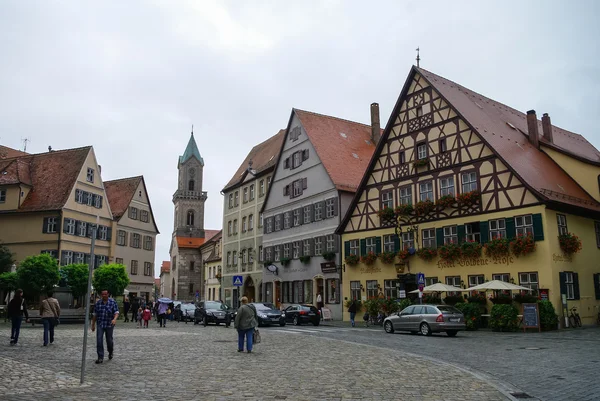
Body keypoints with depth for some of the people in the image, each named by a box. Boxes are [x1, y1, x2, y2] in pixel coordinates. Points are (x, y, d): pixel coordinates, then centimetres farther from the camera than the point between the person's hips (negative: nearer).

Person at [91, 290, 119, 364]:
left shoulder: (112, 302, -6)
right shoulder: (98, 302, 2)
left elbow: (116, 312, -13)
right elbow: (95, 314, 9)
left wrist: (115, 319, -33)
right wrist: (93, 324, 10)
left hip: (109, 325, -2)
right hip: (100, 325, 2)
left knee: (109, 340, 9)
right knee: (99, 340, -9)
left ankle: (110, 352, 38)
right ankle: (100, 357, -3)